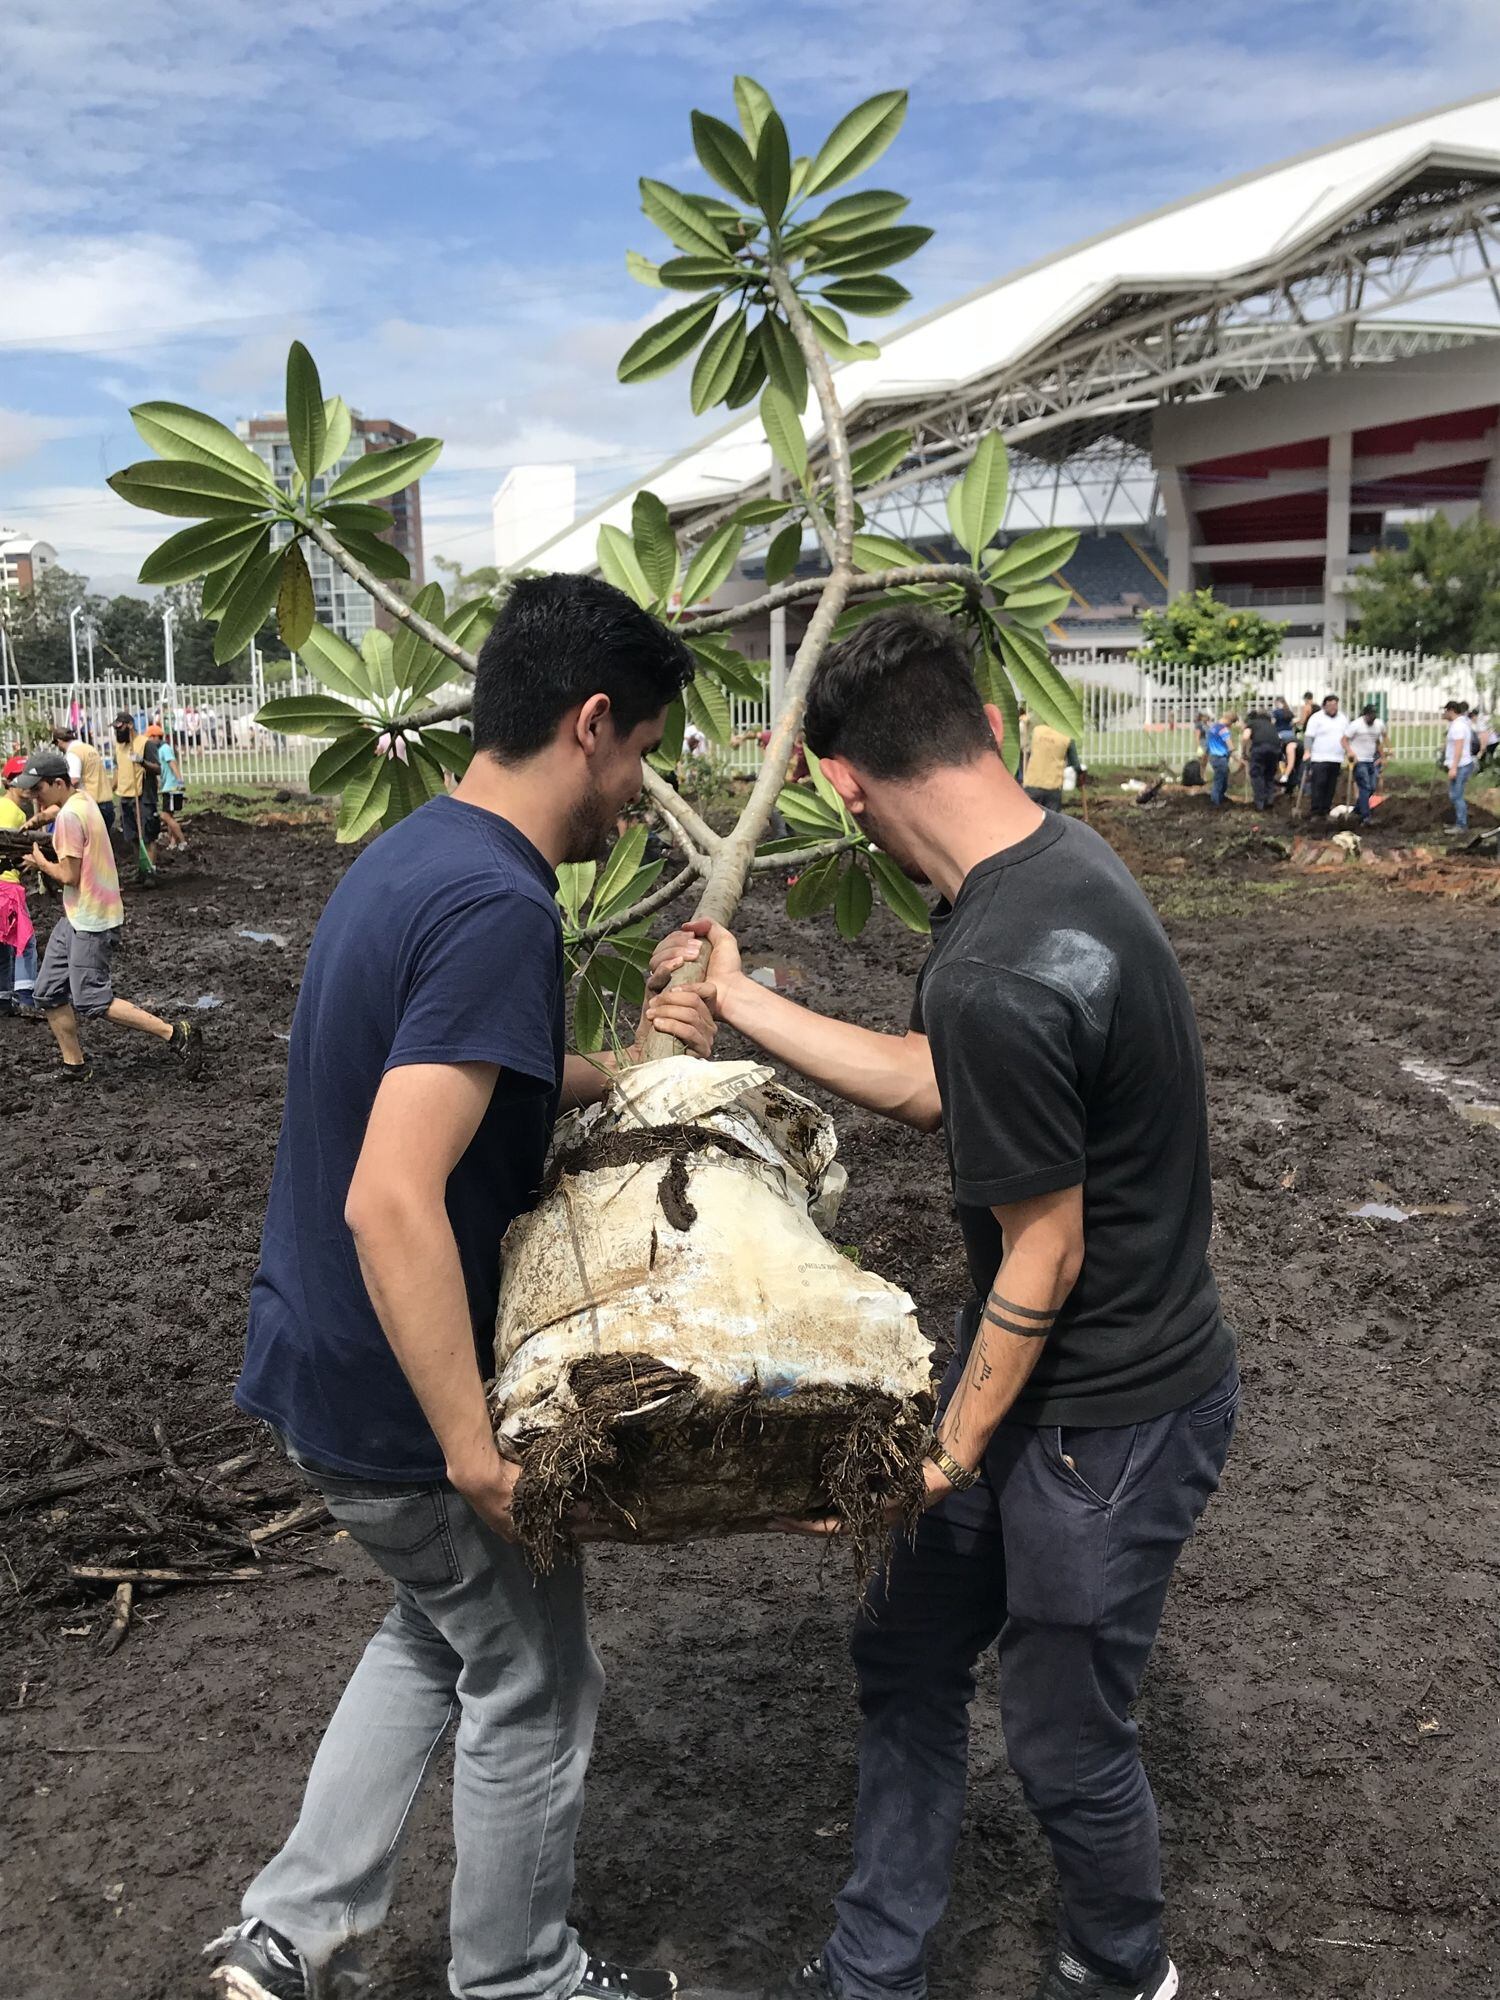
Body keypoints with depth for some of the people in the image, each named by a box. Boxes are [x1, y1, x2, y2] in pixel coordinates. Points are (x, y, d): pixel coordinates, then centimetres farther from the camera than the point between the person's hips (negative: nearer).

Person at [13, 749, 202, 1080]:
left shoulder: (69, 816, -20)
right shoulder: (82, 799, 9)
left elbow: (69, 876, -20)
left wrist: (41, 863, -3)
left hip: (91, 922, -10)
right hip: (76, 916, 10)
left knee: (91, 1003, -8)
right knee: (49, 994, 12)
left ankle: (176, 1034, -8)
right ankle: (75, 1067, 19)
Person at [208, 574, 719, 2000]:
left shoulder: (407, 855, 3)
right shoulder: (498, 906, -27)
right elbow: (392, 1201, -34)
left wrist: (618, 1067, 8)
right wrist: (477, 1453, -28)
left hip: (319, 1362, 9)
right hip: (402, 1400, -9)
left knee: (439, 1633, 29)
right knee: (531, 1695, 14)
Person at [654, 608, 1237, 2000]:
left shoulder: (997, 975, -32)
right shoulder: (1059, 853, -2)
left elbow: (1044, 1260, -22)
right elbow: (928, 1084, 8)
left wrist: (945, 1457, -9)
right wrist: (741, 1005, 13)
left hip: (1111, 1415, -9)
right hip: (1042, 1374, 9)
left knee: (1062, 1736, 13)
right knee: (903, 1651, 18)